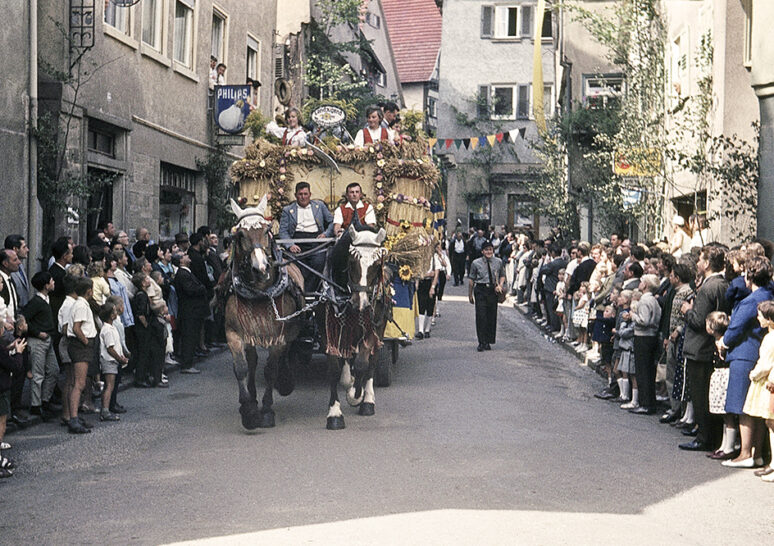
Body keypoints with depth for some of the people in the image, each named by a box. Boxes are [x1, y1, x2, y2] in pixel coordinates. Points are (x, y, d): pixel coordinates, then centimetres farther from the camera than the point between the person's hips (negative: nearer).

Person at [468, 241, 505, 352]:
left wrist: (500, 285, -1)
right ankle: (481, 343, -4)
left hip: (493, 290, 2)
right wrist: (470, 295, 7)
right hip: (480, 290, -2)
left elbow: (502, 275, 19)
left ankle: (488, 342, 14)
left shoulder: (498, 262, 6)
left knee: (492, 316, 4)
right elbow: (472, 279, 7)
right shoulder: (476, 263, 1)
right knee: (481, 316, -8)